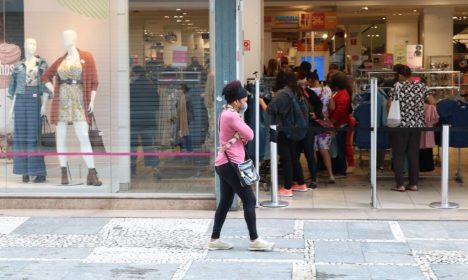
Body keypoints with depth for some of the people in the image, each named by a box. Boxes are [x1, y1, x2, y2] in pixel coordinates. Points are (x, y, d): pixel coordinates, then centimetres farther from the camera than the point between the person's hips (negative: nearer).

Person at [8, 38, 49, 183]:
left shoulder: (42, 63, 1)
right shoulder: (19, 66, 12)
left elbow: (46, 85, -3)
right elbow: (16, 87, 15)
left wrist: (44, 105, -12)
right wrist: (13, 106, 9)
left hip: (34, 102, -4)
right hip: (20, 102, 4)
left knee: (33, 136, -9)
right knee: (22, 136, 0)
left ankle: (40, 172, -6)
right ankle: (25, 171, 6)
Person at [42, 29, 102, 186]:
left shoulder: (86, 57, 2)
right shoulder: (60, 61, 11)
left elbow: (94, 80, -1)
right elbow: (46, 76, 23)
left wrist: (92, 100, -9)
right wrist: (53, 91, 8)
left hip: (79, 101, -4)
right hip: (61, 101, 4)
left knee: (84, 138, -10)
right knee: (61, 138, 2)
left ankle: (92, 175, -10)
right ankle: (64, 174, 8)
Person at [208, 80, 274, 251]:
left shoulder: (227, 114, 17)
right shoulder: (231, 116, -16)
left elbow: (244, 136, 14)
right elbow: (249, 134, -15)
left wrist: (237, 137, -7)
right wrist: (241, 135, 3)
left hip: (225, 164, 10)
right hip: (230, 164, -10)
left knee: (225, 202, 11)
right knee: (249, 200, -5)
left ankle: (214, 239, 13)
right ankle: (254, 240, -1)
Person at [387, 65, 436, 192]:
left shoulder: (397, 86, -6)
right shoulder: (421, 86, 4)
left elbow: (389, 106, -10)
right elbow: (433, 102, 2)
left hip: (400, 124, -4)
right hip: (417, 124, 4)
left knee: (398, 154, 4)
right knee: (414, 154, 10)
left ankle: (400, 184, 1)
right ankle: (413, 183, 11)